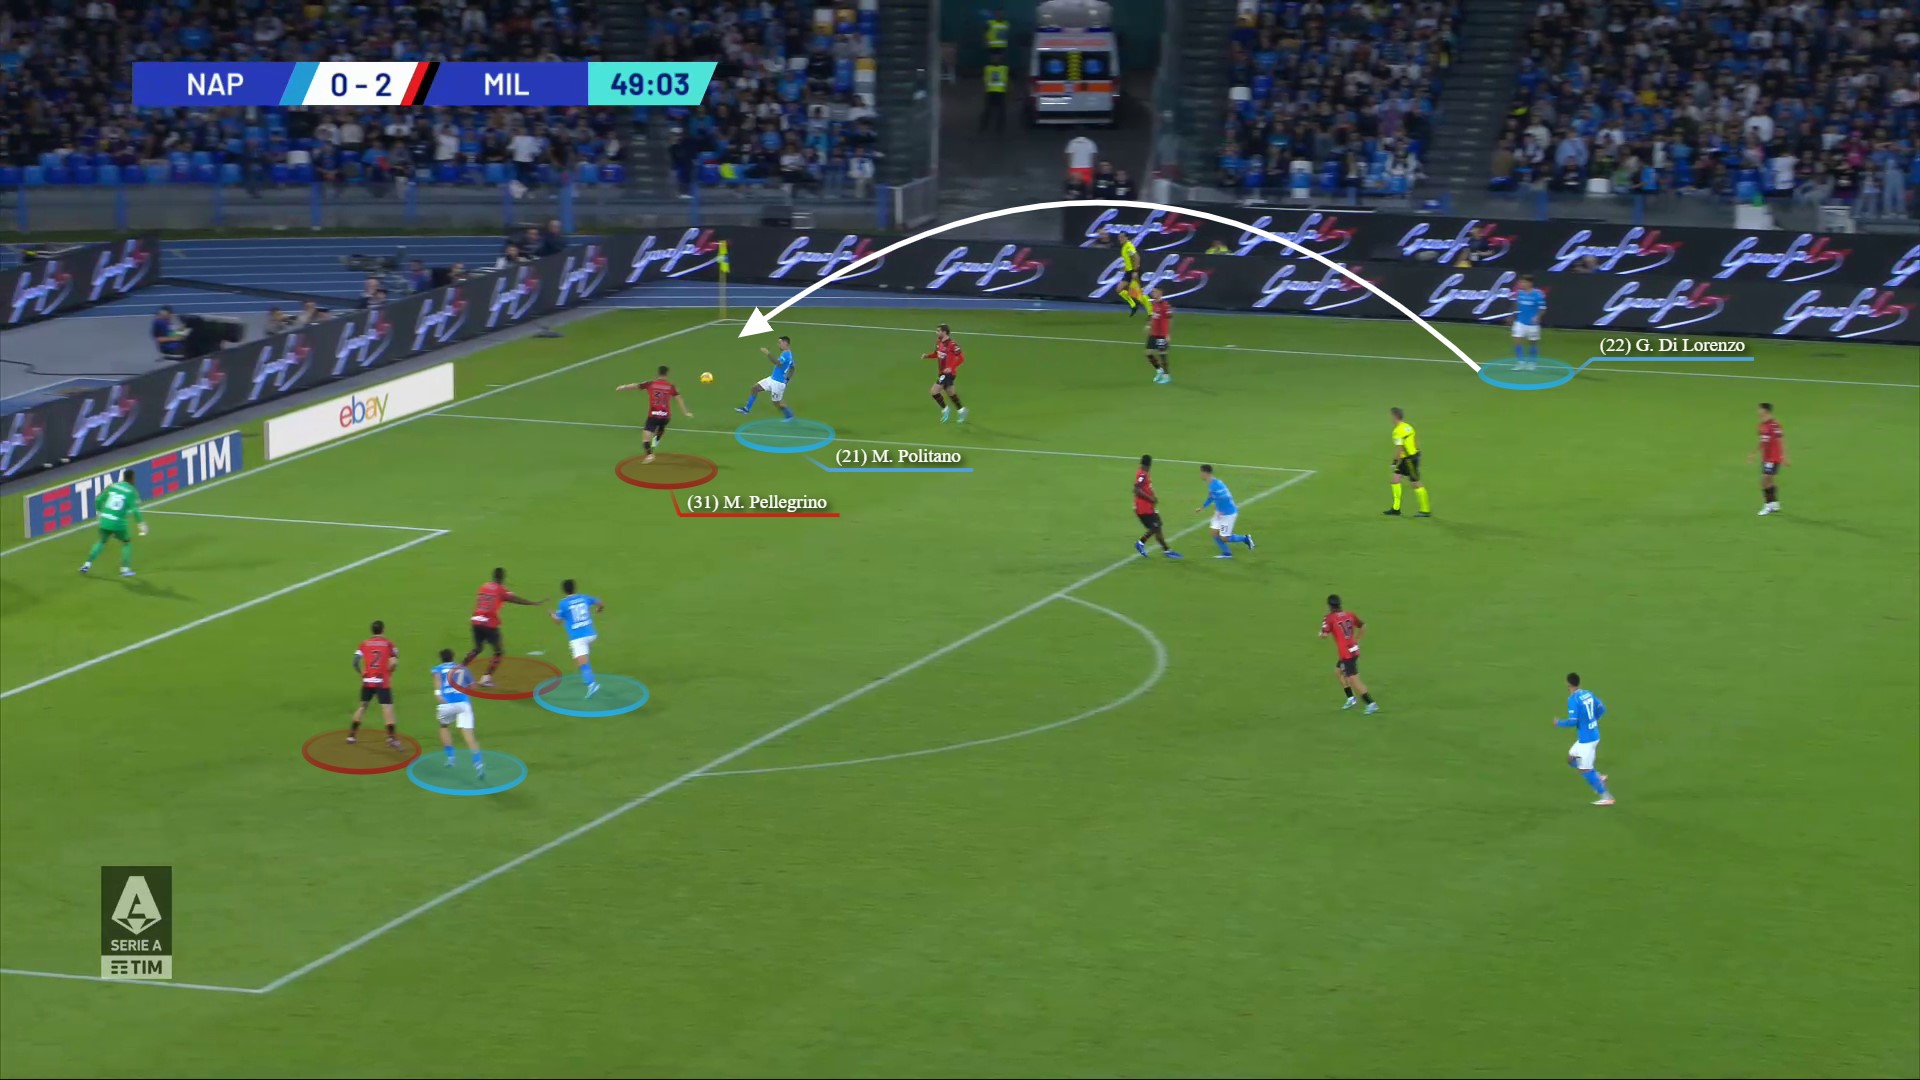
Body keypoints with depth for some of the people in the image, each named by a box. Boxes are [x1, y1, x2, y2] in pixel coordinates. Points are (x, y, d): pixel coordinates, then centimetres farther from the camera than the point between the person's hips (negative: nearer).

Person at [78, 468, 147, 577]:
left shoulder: (112, 486, 8)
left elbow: (99, 500, 10)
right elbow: (135, 510, -14)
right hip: (118, 523, -4)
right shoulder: (132, 491, -4)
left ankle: (87, 564, 19)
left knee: (101, 541, 25)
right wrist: (141, 523, -6)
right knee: (127, 543, 19)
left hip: (105, 520, 4)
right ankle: (125, 569, 11)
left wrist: (100, 512, 27)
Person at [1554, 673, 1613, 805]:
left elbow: (1573, 721, -22)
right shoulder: (1588, 694, 4)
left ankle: (1606, 797, 2)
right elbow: (1602, 709, 12)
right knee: (1571, 759, 21)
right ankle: (1598, 777, 18)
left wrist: (1558, 723, -4)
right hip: (1593, 734, 9)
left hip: (1586, 739, -9)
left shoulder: (1573, 699, -20)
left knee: (1585, 770, -1)